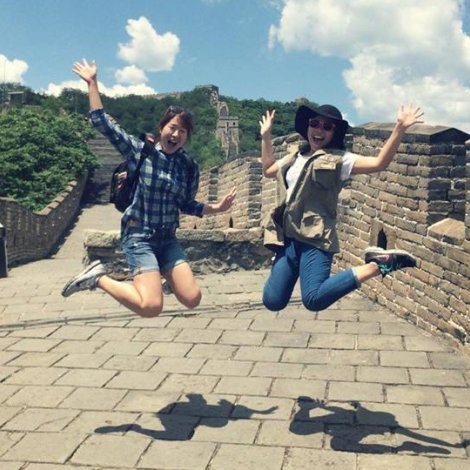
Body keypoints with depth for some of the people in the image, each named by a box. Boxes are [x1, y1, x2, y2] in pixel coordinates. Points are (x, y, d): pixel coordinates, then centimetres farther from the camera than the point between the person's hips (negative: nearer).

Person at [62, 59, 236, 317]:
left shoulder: (190, 167, 3)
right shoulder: (139, 150, -6)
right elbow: (103, 123, -6)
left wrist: (215, 208, -2)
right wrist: (92, 83, -6)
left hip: (167, 239, 5)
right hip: (138, 236, -5)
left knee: (192, 299, -8)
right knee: (151, 306, -19)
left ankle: (161, 273, 21)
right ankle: (98, 277, 3)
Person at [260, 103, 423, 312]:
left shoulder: (338, 159, 1)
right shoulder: (294, 159, 20)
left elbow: (379, 163, -11)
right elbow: (268, 170, 39)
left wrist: (399, 129, -20)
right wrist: (265, 136, 36)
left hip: (315, 238, -6)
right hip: (288, 239, 6)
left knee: (314, 299, -26)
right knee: (273, 301, -3)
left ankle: (378, 264, -12)